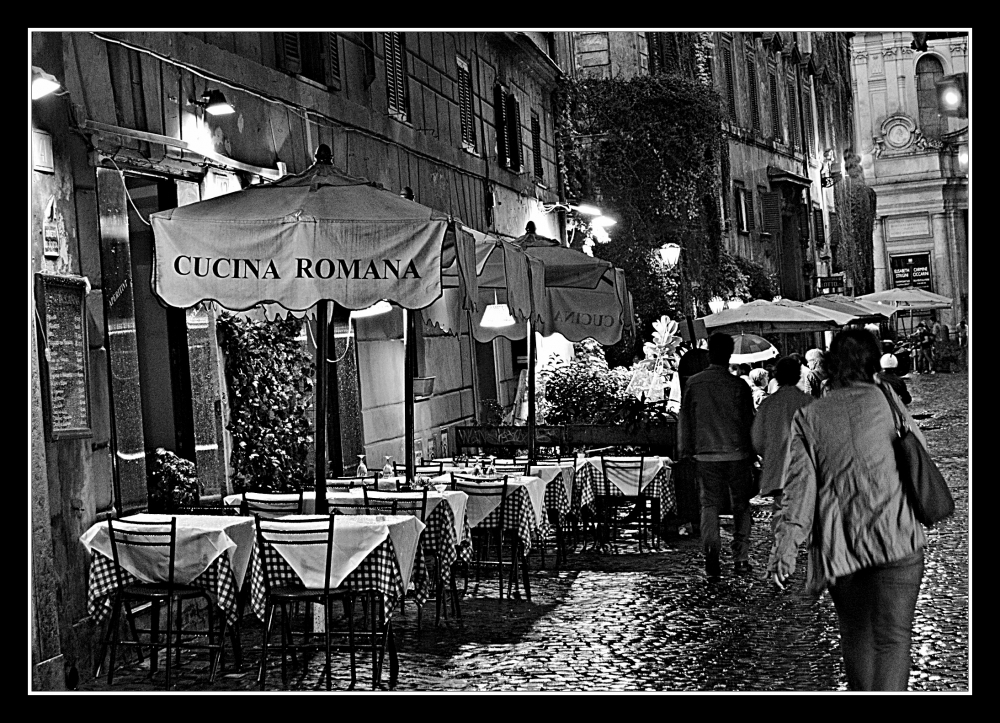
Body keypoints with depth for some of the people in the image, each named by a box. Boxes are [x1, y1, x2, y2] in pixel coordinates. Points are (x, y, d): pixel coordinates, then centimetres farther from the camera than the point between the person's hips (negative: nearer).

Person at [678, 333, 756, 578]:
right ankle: (741, 559, 11)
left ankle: (711, 549, -11)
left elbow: (685, 420, 5)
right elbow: (749, 422, -1)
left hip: (706, 454, 1)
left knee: (709, 504, 9)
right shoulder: (739, 386, -6)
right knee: (741, 505, 11)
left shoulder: (694, 384, -1)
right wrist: (752, 453, 9)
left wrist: (685, 452, 14)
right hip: (737, 454, -1)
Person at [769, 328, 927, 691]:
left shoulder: (807, 418, 3)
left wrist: (785, 545, -9)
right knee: (892, 636, -2)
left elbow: (800, 485, -6)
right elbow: (919, 448, 17)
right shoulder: (886, 400, 2)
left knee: (856, 632, 20)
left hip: (838, 547, 2)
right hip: (897, 538, -2)